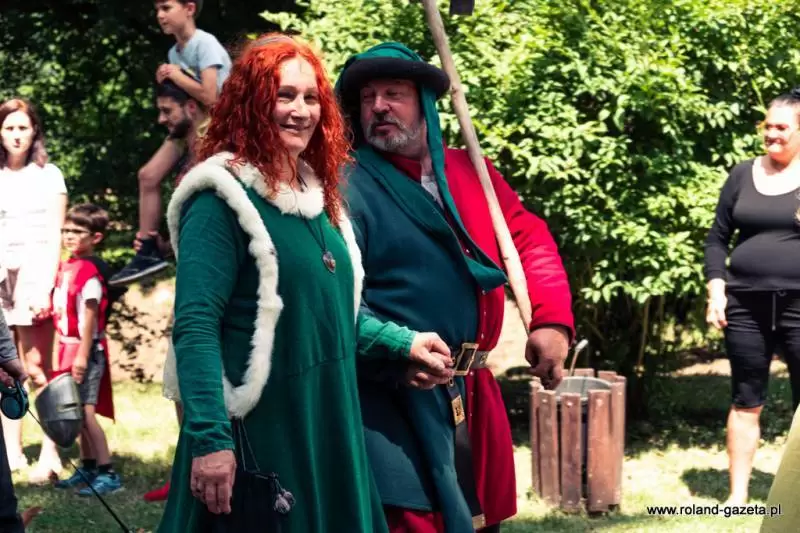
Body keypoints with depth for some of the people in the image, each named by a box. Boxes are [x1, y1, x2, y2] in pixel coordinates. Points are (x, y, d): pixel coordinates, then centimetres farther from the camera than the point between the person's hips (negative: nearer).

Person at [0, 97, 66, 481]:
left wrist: (46, 287, -9)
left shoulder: (48, 175, 5)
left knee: (37, 368, -8)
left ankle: (50, 453, -8)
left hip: (35, 276, -2)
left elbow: (55, 236, 0)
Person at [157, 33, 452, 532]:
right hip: (258, 433, -8)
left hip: (327, 426, 8)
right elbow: (195, 328, -20)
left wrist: (402, 342, 14)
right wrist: (210, 438, -26)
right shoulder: (224, 197, -13)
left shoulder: (318, 196, 12)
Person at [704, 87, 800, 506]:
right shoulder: (743, 175, 7)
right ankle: (738, 494, 14)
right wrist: (716, 291, 0)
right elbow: (718, 237, 10)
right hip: (745, 305, 2)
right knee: (746, 401, 8)